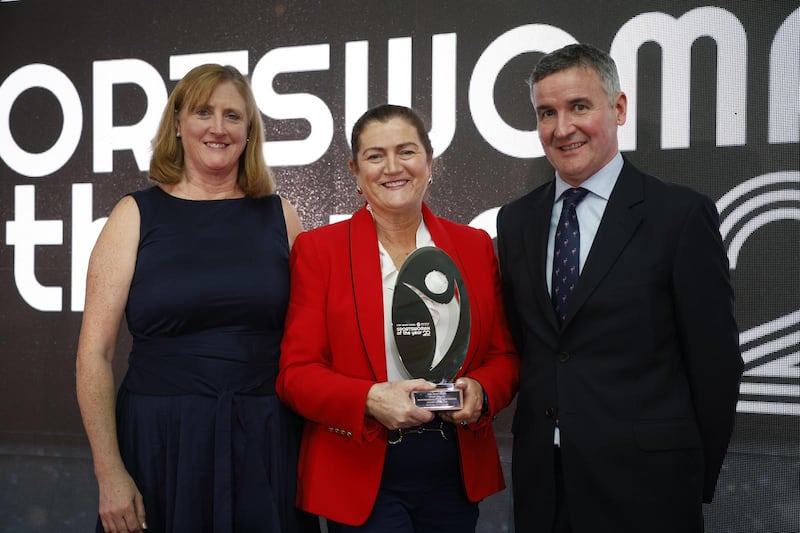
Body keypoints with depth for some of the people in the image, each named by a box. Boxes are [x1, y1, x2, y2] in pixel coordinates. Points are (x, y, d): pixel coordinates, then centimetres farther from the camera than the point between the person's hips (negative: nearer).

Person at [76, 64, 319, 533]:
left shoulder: (279, 215, 5)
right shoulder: (136, 215, -1)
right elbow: (95, 353, -3)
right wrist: (110, 473, -9)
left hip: (265, 441, 2)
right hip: (161, 441, -1)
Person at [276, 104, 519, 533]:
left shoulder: (475, 246, 5)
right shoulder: (318, 249, -3)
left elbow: (504, 355, 9)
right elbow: (296, 373, -7)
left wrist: (480, 389, -13)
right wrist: (370, 398, -23)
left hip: (458, 473, 3)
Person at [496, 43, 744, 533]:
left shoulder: (682, 214, -9)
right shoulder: (516, 220, 6)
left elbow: (715, 361, -6)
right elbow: (520, 342, 11)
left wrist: (696, 480, -2)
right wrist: (533, 443, 6)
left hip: (642, 481, -4)